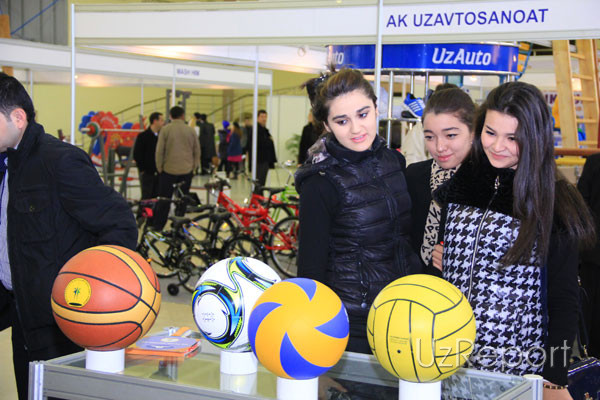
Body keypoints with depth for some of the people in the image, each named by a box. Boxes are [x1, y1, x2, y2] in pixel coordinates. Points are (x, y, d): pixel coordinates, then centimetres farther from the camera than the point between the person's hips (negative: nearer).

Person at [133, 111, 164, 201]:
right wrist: (142, 169, -9)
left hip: (159, 172, 5)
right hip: (147, 173, -5)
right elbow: (136, 155, -7)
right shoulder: (143, 136, -7)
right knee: (146, 198, -1)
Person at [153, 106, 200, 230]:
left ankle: (157, 226, 6)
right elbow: (197, 150, 6)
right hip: (187, 170, 1)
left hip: (168, 169, -1)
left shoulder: (165, 129, -5)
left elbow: (159, 151, -6)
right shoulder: (190, 130, 1)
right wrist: (194, 166, 16)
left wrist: (159, 167, 5)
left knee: (164, 199, 5)